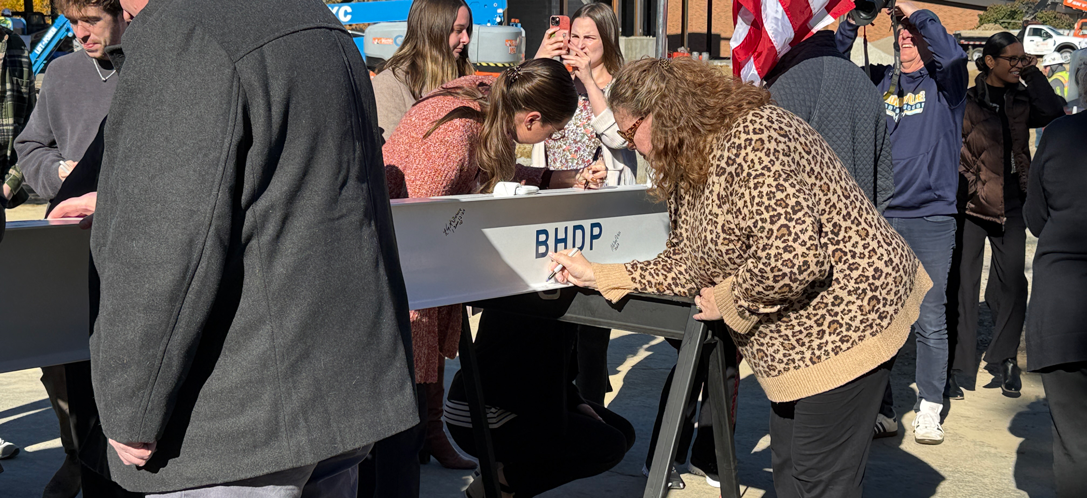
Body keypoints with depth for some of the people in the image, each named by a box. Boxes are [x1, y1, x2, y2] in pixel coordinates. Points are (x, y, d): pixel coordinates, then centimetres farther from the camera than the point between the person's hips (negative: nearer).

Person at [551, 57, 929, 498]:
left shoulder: (751, 142, -25)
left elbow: (793, 255, -34)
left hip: (847, 317, -10)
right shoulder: (688, 169, 8)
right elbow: (686, 264, 11)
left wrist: (728, 302, -18)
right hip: (799, 334, 11)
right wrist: (599, 276, 7)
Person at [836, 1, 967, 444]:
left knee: (930, 319, 1)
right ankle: (882, 409, 14)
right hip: (879, 217, 3)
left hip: (931, 218, -3)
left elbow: (953, 58, -16)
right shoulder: (879, 81, 13)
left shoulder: (943, 83, 4)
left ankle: (929, 410, 13)